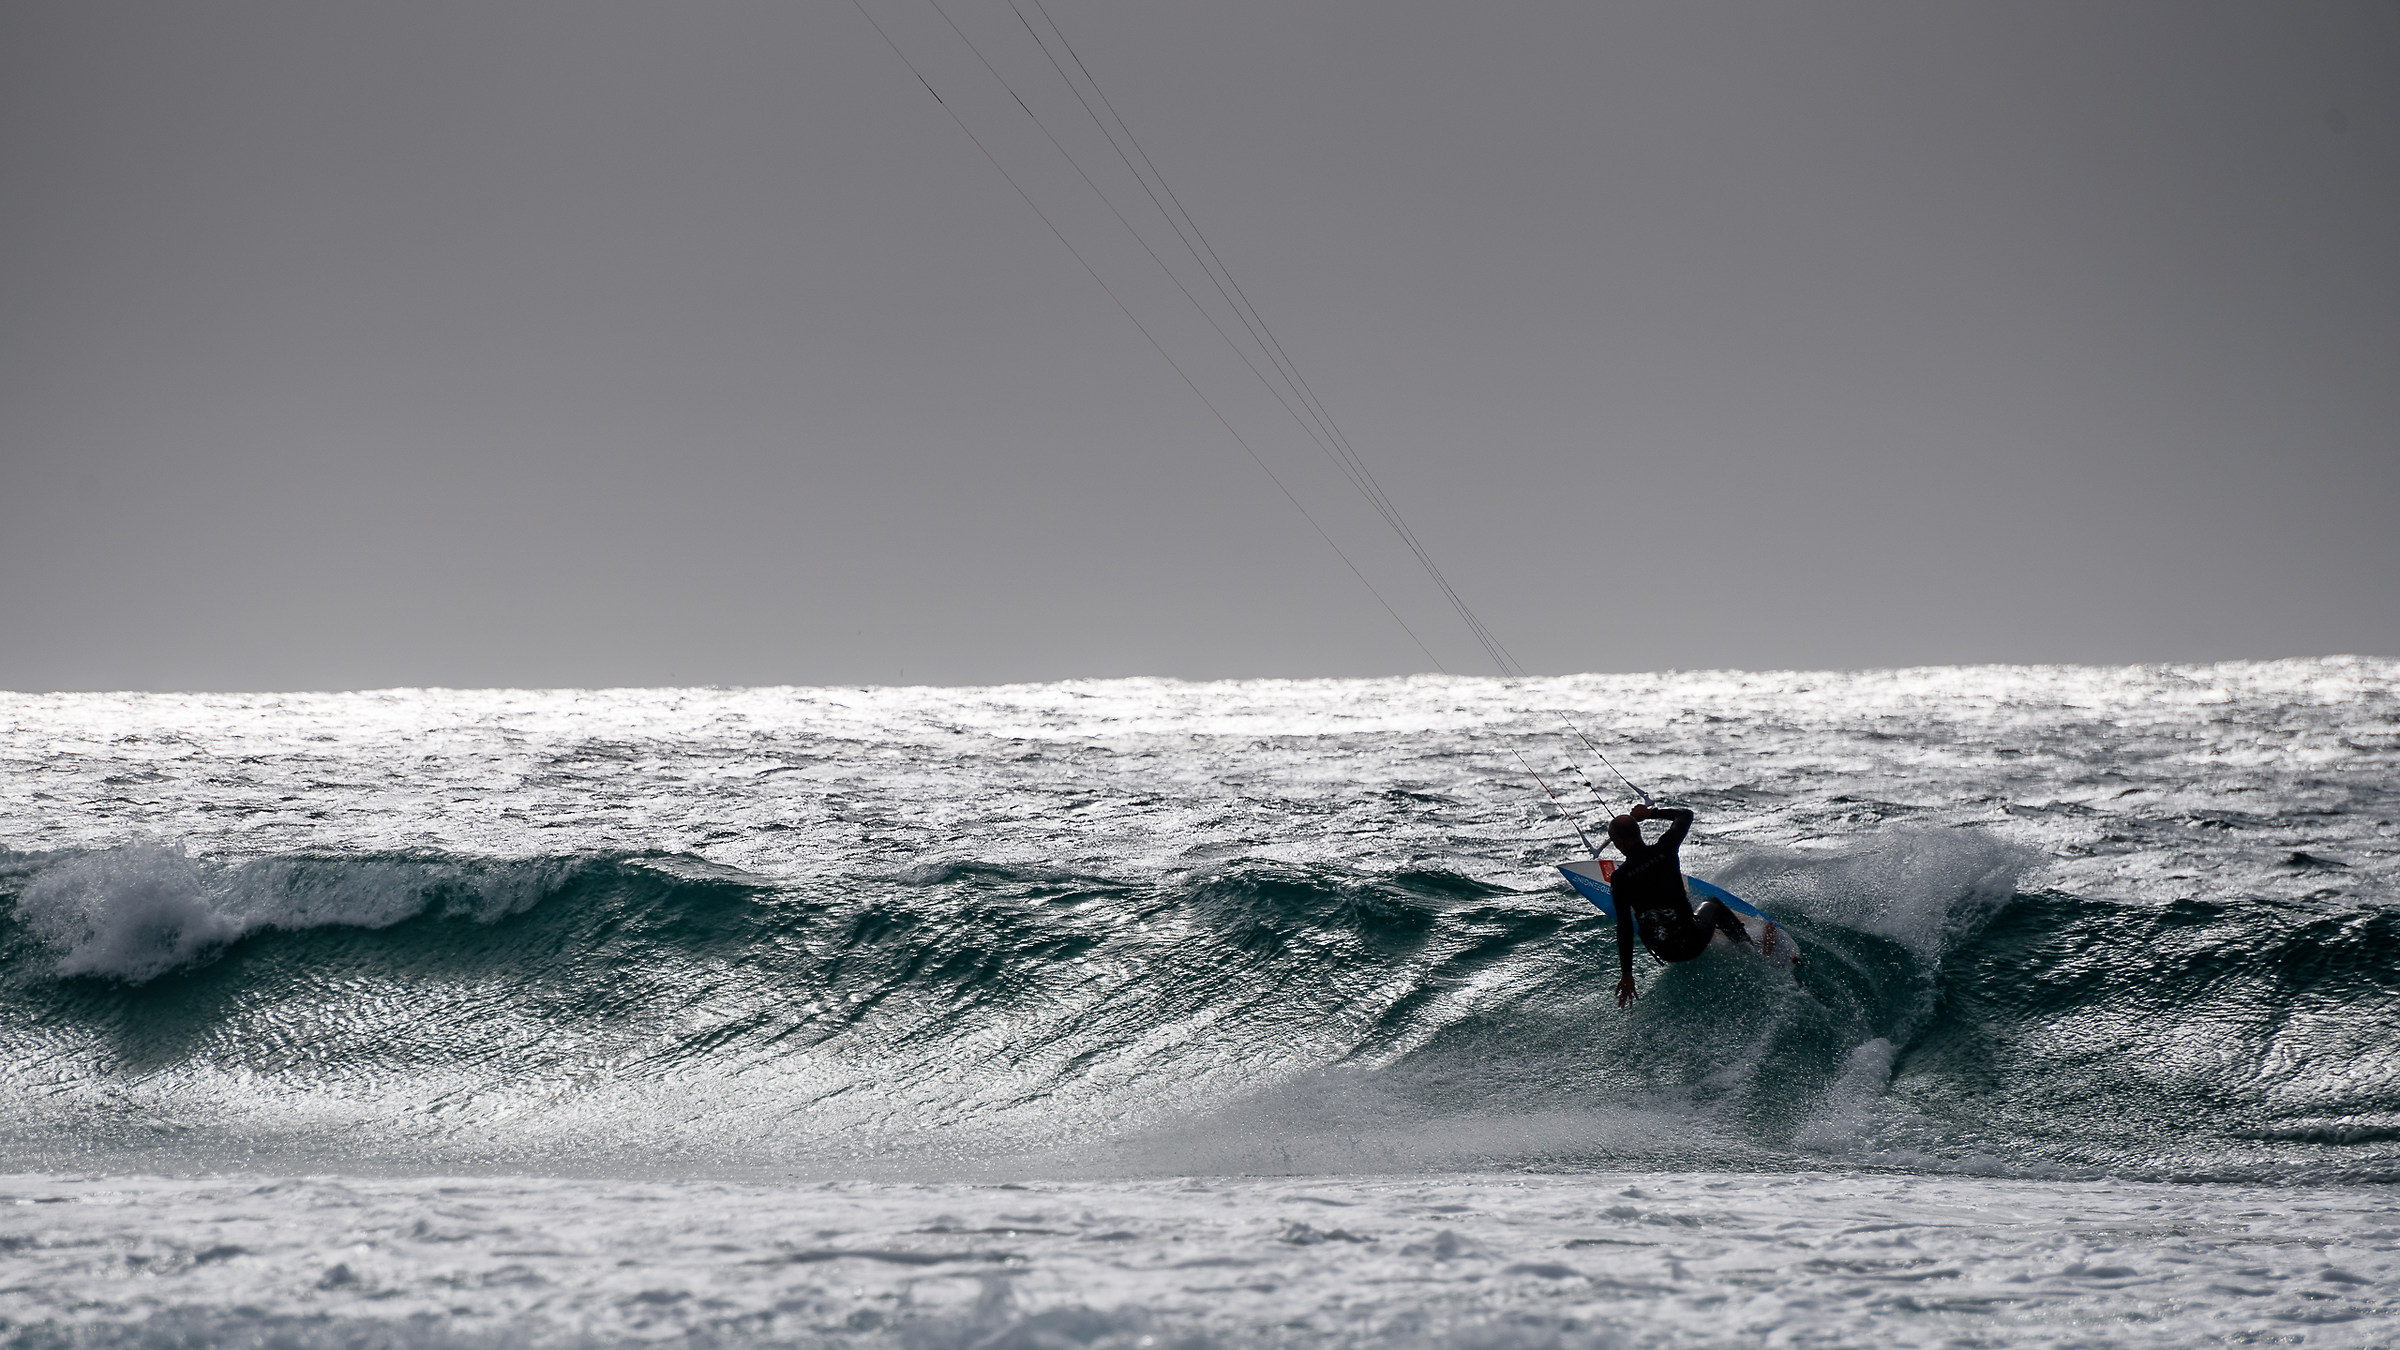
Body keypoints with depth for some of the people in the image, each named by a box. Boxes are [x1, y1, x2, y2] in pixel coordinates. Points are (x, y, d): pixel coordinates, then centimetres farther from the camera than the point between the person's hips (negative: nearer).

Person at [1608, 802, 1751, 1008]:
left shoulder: (1619, 879, -16)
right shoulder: (1664, 849, -14)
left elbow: (1624, 928, -15)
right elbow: (1685, 815, 7)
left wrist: (1626, 974, -11)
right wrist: (1651, 813, 19)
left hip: (1664, 953, 0)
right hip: (1692, 944, 0)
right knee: (1712, 905, 36)